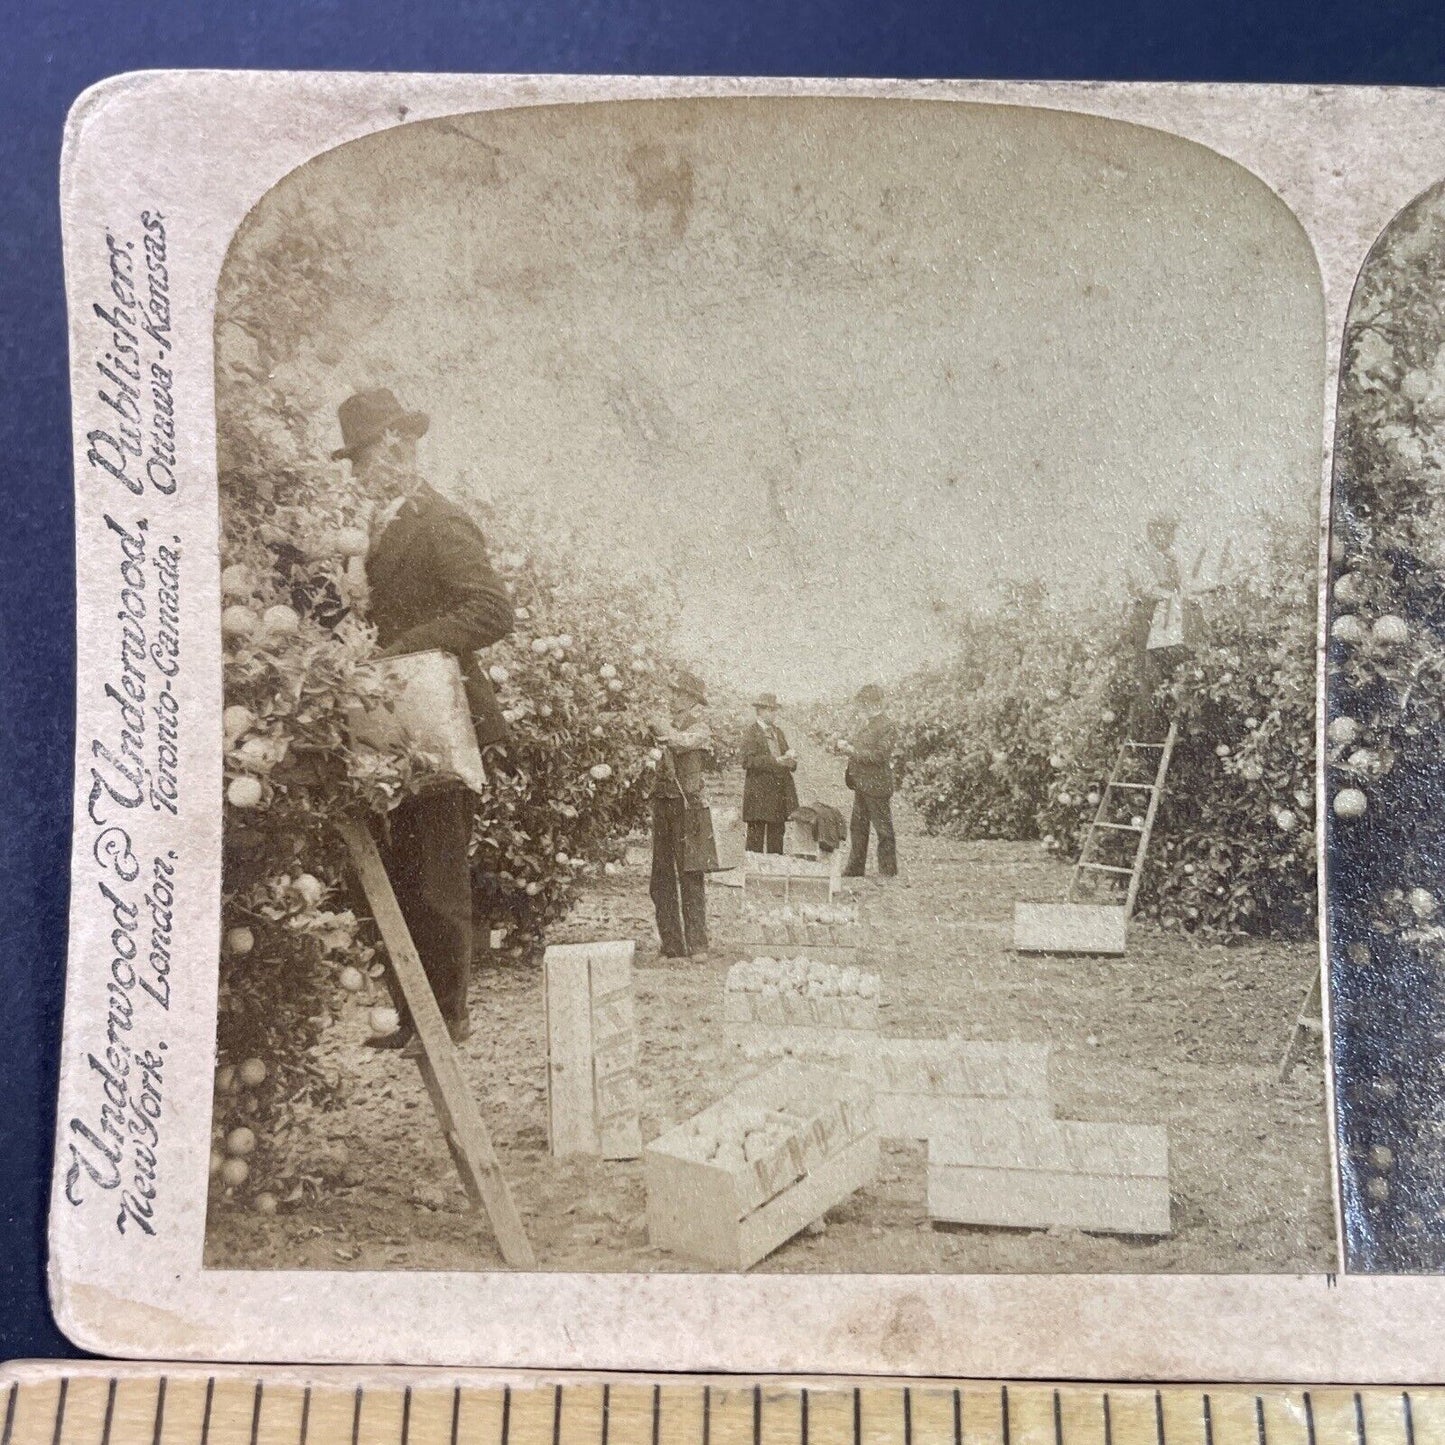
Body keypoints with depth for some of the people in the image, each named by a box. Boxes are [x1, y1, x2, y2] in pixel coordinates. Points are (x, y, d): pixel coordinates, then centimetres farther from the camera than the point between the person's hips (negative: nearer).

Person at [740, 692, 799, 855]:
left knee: (777, 831, 7)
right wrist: (775, 761, -20)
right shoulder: (751, 732, -5)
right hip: (758, 791, -7)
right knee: (756, 831, -5)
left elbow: (786, 755, 21)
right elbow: (749, 761, -14)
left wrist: (790, 760, -4)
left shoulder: (778, 732, 19)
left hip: (780, 789, 7)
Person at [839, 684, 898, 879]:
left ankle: (888, 871, 10)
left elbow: (880, 755, -21)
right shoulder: (864, 722, 13)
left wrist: (853, 750, -21)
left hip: (877, 786, -9)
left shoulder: (887, 726, -14)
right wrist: (846, 744, -2)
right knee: (858, 828, 14)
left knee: (883, 830, 1)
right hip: (861, 784, 9)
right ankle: (855, 868, 23)